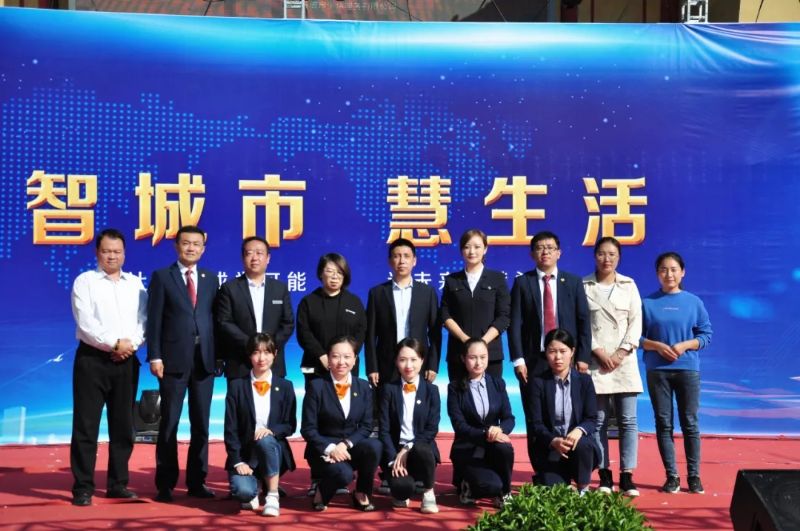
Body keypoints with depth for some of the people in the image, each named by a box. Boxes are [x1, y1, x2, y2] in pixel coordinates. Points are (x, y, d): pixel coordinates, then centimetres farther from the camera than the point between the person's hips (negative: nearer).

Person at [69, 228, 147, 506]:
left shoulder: (135, 283, 12)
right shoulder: (85, 281, 1)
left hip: (127, 360, 4)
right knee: (86, 425, -3)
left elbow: (144, 321, 5)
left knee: (123, 425, 8)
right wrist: (114, 343, -14)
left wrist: (131, 344, -11)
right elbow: (85, 322, -9)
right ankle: (83, 487, 2)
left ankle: (118, 483, 18)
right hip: (93, 359, -4)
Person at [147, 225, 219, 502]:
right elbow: (154, 320, -3)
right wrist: (155, 356, -10)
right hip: (174, 360, -3)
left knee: (201, 424, 8)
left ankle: (196, 481, 16)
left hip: (204, 361, 4)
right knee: (169, 424, 2)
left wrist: (218, 355, 3)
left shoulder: (211, 278, 13)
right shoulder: (161, 277, 3)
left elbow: (215, 318, 10)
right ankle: (165, 484, 9)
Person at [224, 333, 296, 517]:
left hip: (273, 450, 1)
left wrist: (271, 431, -20)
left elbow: (290, 426, 2)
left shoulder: (285, 387, 4)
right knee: (243, 491, -29)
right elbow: (230, 428, -4)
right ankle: (253, 491, 11)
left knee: (266, 440, -36)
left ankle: (273, 497, -19)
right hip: (245, 453, 0)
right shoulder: (237, 386, 0)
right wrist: (237, 461, -14)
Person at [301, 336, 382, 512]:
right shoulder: (317, 387, -5)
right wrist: (330, 448, -22)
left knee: (374, 446, -29)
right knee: (343, 473, -34)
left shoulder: (363, 387, 5)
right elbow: (308, 429, -8)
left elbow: (366, 426, 0)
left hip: (352, 447, 4)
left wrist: (346, 444, -17)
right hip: (323, 449, -3)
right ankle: (322, 493, 3)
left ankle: (361, 494, -5)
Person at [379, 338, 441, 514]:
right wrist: (393, 459, -16)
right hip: (396, 450, 0)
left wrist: (408, 450, -16)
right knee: (402, 487, -30)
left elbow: (432, 429, -5)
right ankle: (401, 493, 10)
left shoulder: (431, 390, 3)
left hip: (421, 448, 0)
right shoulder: (389, 389, 3)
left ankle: (428, 492, -9)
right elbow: (384, 429, -3)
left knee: (422, 450, -38)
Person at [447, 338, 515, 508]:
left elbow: (509, 418, -1)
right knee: (492, 486, -29)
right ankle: (467, 487, 8)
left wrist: (499, 430, -25)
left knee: (504, 447, -34)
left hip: (493, 446, 3)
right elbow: (459, 425, -12)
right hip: (468, 450, -3)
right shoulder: (455, 388, -3)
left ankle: (504, 493, -8)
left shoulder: (498, 384, 6)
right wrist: (486, 434, -28)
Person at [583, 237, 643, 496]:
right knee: (598, 421, 0)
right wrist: (599, 352, -10)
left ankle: (627, 476, 0)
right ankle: (605, 475, 5)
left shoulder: (629, 285, 9)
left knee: (628, 421, -2)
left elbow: (636, 321, 4)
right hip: (595, 361, -1)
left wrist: (622, 352, -7)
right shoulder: (583, 286, 3)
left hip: (624, 360, 1)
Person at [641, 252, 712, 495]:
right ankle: (671, 476, 10)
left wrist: (685, 345, -12)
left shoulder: (694, 302, 4)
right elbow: (637, 336, 4)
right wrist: (657, 346, -13)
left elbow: (706, 335, 5)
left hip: (688, 369, 0)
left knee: (690, 423, 2)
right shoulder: (647, 302, 3)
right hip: (657, 370, 0)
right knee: (664, 423, 3)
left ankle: (694, 476, 9)